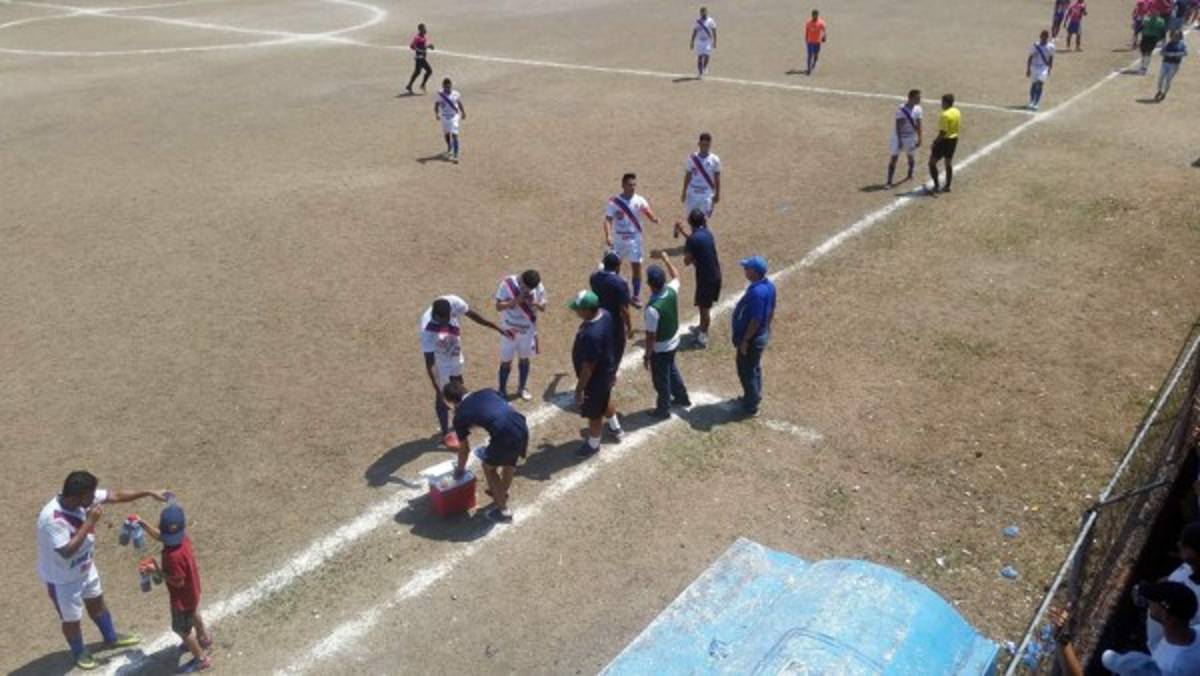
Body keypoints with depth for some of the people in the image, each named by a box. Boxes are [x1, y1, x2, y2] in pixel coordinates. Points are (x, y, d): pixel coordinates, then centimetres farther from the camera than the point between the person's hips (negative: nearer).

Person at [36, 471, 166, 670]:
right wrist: (90, 522, -38)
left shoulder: (82, 499, -18)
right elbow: (67, 551, -38)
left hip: (86, 568, 7)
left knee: (97, 603, 28)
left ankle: (111, 638, 51)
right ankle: (79, 653, 45)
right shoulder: (52, 519, -39)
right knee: (71, 619, 18)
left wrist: (149, 493, -11)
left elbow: (116, 496, -8)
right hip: (62, 579, -7)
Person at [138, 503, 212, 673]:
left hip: (182, 597, -8)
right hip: (192, 590, 8)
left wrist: (157, 570, -26)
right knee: (193, 615, 35)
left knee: (182, 628, 16)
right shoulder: (182, 537, -17)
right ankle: (204, 639, 61)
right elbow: (160, 536, 3)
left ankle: (201, 658, 33)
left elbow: (178, 581, -31)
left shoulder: (173, 555, -41)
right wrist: (144, 523, -6)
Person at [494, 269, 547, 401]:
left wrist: (536, 303, -25)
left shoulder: (538, 287, -12)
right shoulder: (508, 284, -20)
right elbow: (498, 306, -18)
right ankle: (502, 390, 23)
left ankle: (522, 388, 33)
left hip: (528, 329, 3)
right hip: (509, 329, -2)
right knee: (506, 361, 7)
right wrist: (514, 301, -32)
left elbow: (543, 307, -3)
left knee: (524, 359, 16)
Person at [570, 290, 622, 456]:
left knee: (594, 413, 17)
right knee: (605, 400, 34)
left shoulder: (591, 335, -41)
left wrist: (579, 389, -17)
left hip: (596, 378, -9)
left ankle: (593, 444, 41)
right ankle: (615, 428, 58)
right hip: (606, 370, 9)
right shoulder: (605, 315, -13)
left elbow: (588, 368, -30)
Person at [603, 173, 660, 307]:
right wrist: (608, 235, -27)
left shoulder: (639, 200, -7)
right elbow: (608, 219, -11)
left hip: (634, 239, 0)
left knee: (637, 267, 1)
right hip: (618, 239, 0)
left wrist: (654, 219, -41)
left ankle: (636, 296, 12)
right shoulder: (614, 201, -10)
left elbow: (650, 215, -17)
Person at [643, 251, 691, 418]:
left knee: (660, 379, 15)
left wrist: (647, 355, -13)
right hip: (674, 342, 7)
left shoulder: (653, 308, -35)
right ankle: (682, 397, 49)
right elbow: (676, 275, 8)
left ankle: (663, 409, 35)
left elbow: (651, 336, -26)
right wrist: (665, 257, 13)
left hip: (660, 348, -7)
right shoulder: (672, 291, -17)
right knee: (671, 370, 31)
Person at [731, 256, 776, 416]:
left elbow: (756, 320, -29)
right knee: (754, 367, 26)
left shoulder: (756, 292, -32)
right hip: (762, 335, 9)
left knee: (746, 371, 7)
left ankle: (750, 406, 21)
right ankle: (754, 396, 44)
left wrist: (745, 340, -20)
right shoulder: (769, 285, -2)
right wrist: (767, 328, 22)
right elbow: (771, 311, 9)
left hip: (752, 338, -9)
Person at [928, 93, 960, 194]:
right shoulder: (957, 112, 5)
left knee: (932, 163, 0)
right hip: (954, 139, 9)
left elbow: (942, 132, -23)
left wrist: (936, 142, -14)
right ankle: (947, 186, 22)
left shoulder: (945, 115, -22)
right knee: (949, 163, 17)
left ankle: (936, 186, -3)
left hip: (944, 140, -9)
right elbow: (959, 126, 13)